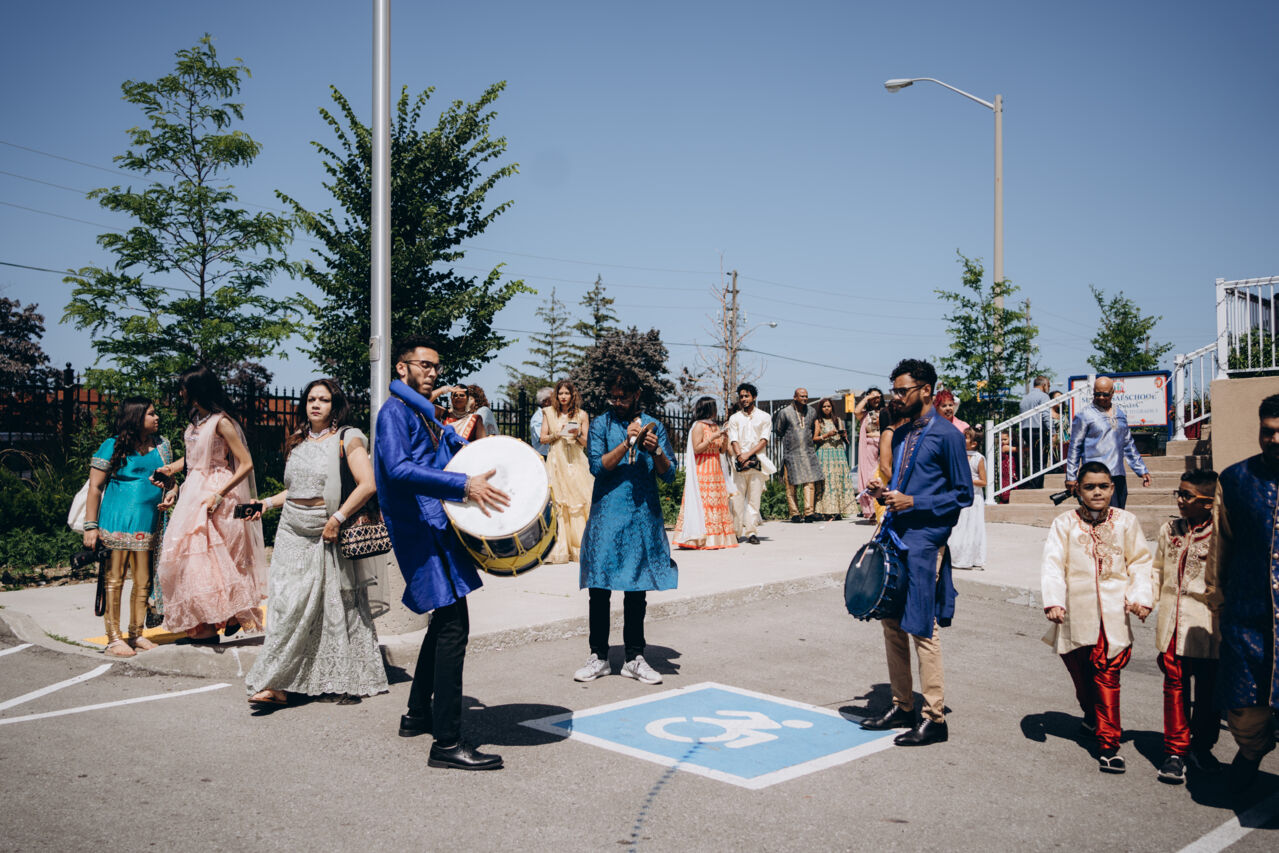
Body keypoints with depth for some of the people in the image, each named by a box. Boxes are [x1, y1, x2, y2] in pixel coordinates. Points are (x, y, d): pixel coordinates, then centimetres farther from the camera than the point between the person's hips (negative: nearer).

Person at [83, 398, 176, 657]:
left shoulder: (161, 445, 13)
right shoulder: (113, 446, -2)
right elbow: (95, 487, -3)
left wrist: (172, 493, -3)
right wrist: (91, 526, -9)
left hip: (148, 523, 5)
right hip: (117, 522, -5)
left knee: (143, 582, 9)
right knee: (115, 579, -1)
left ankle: (136, 635, 21)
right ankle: (114, 639, 4)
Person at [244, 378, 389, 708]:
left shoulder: (346, 439, -3)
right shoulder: (297, 441, 16)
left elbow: (368, 484, -15)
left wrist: (337, 519, -17)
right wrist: (268, 503, 14)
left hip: (327, 536, -5)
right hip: (292, 535, 5)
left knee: (337, 608, -1)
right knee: (288, 606, -1)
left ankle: (350, 681, 9)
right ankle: (277, 685, 1)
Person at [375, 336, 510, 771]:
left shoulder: (426, 415, 22)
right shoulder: (395, 411, -8)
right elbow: (399, 469, -24)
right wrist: (464, 485, -31)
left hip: (437, 527, 11)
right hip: (420, 529, -11)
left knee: (444, 621, 19)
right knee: (453, 625, -16)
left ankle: (418, 715, 32)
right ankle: (446, 743, -15)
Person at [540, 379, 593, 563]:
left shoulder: (581, 415, 8)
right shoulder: (549, 413, 11)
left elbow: (586, 443, 8)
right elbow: (543, 439, 10)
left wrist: (578, 435, -11)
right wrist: (556, 434, -8)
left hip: (576, 462, 0)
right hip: (556, 462, 1)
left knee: (580, 500, -8)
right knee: (555, 503, -7)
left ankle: (580, 546, -3)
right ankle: (558, 549, -5)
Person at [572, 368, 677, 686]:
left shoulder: (653, 425, 9)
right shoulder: (600, 425, 4)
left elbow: (669, 474, 4)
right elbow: (597, 466, -9)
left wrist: (656, 451, -15)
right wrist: (627, 443, -18)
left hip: (644, 516, 2)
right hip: (607, 515, -2)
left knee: (637, 591, 8)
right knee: (600, 588, 0)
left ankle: (634, 658, 16)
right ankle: (599, 656, 13)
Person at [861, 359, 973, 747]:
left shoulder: (946, 435, -8)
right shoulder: (901, 434, 16)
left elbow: (964, 494, -9)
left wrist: (914, 503, -17)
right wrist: (885, 491, 4)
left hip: (925, 540, -8)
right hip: (894, 536, 8)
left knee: (923, 628, -4)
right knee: (892, 625, 12)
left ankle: (934, 718, 6)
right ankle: (902, 706, 24)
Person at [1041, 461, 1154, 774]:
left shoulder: (1126, 521, 6)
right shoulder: (1064, 523, 2)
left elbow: (1140, 562, 9)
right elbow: (1052, 564, -4)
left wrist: (1141, 596, -3)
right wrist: (1053, 601, -15)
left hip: (1113, 613, -1)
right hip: (1076, 613, 1)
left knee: (1107, 675, -7)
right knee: (1081, 673, 13)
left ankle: (1108, 745, -3)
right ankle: (1092, 716, 42)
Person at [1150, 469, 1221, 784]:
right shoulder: (1169, 530, 7)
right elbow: (1157, 569, 17)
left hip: (1207, 627, -3)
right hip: (1172, 625, 3)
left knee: (1208, 690, 10)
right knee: (1175, 686, 6)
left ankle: (1201, 746, 29)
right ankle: (1175, 751, 15)